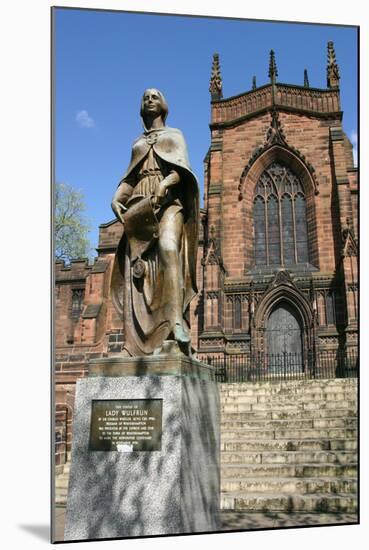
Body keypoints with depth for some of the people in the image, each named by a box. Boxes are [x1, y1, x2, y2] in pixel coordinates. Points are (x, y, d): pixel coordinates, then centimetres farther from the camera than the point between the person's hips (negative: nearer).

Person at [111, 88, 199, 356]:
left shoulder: (174, 134, 20)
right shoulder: (138, 143, 30)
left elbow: (182, 169, 4)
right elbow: (130, 177, 20)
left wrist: (166, 183, -18)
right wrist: (117, 198, 0)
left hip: (168, 201, -3)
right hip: (140, 205, 4)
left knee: (168, 247, -34)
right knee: (141, 273, -11)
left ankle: (176, 322, -45)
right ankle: (148, 343, -17)